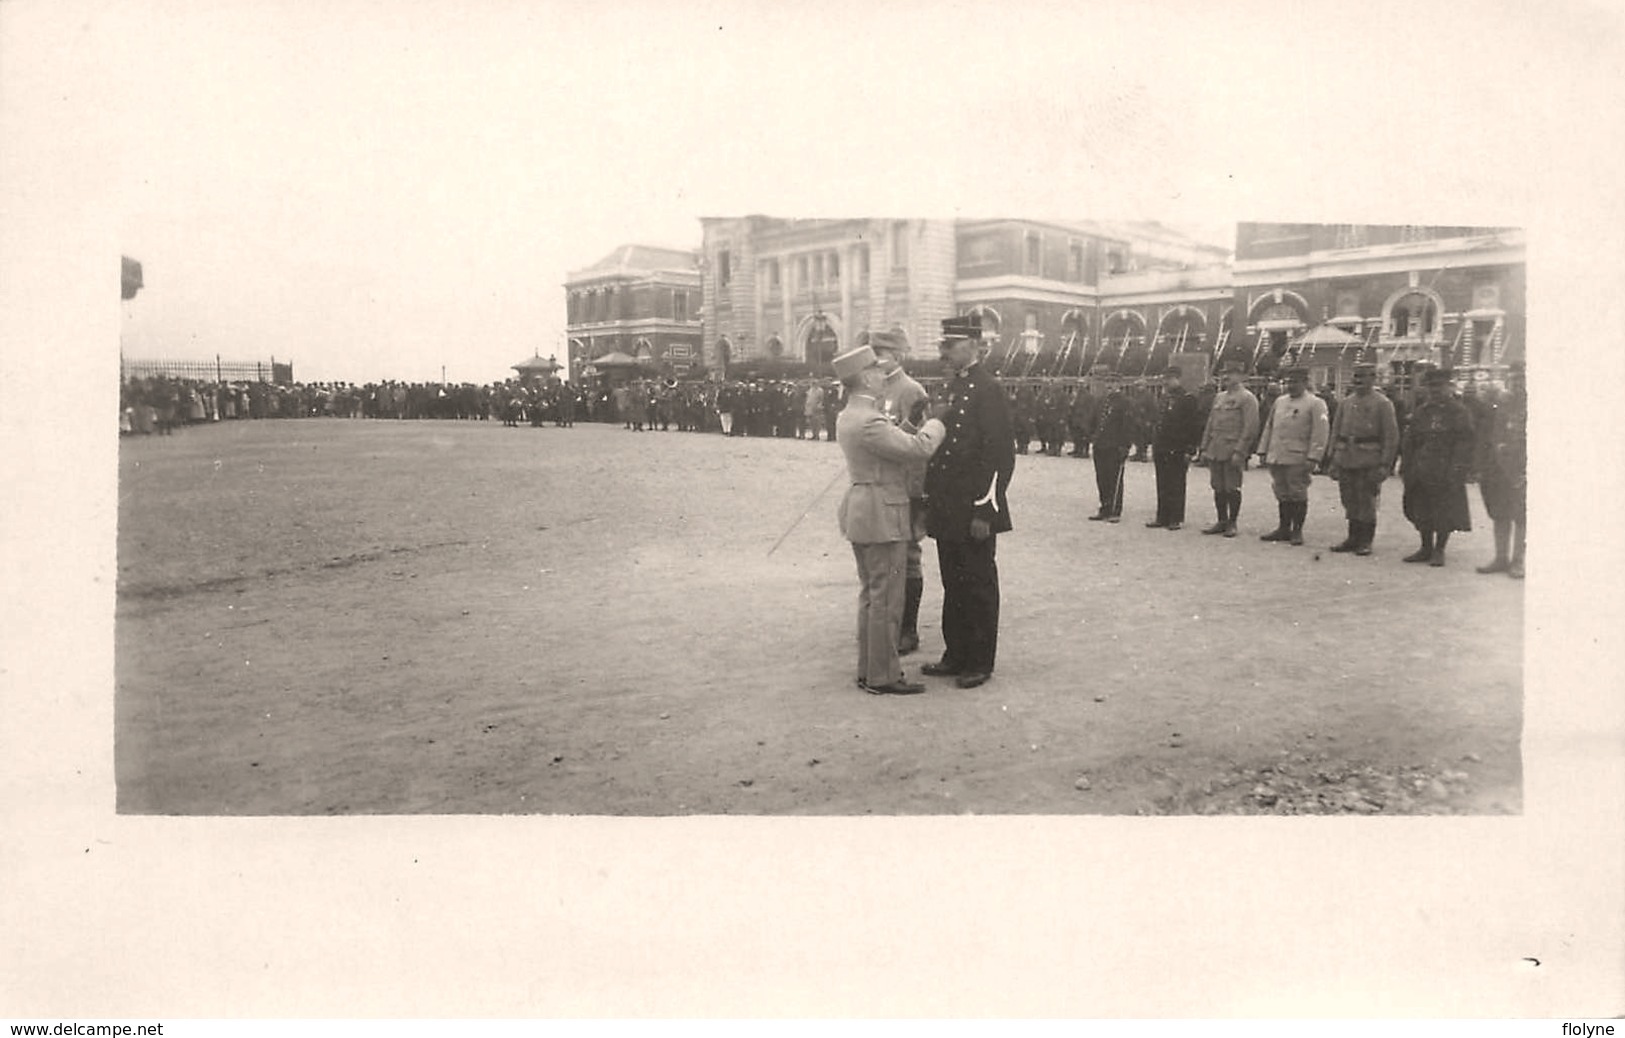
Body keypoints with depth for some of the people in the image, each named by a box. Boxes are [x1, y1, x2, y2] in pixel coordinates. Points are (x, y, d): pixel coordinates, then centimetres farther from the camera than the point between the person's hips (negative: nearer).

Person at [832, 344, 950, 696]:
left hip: (861, 511, 11)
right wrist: (936, 420, -6)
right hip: (882, 517, -11)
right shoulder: (868, 422, -22)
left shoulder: (848, 416, 11)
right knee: (886, 599, -2)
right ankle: (882, 677, 6)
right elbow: (919, 448, -22)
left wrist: (925, 423, 9)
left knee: (871, 595, 17)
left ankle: (868, 670, 26)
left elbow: (898, 444, 16)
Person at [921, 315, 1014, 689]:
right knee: (953, 585, 15)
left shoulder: (988, 390, -13)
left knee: (978, 587, 3)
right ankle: (956, 655, 26)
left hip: (973, 513, -8)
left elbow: (1000, 454, -17)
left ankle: (980, 663, 13)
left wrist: (984, 511, -19)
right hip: (947, 511, 8)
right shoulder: (950, 388, 14)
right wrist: (930, 501, 15)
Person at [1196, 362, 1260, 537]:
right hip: (1215, 451, 7)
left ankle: (1232, 523, 7)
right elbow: (1210, 424, 19)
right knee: (1218, 488, 9)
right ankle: (1222, 521, 17)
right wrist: (1204, 448, 12)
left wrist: (1239, 451, -18)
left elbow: (1250, 427, -12)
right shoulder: (1219, 397, 17)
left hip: (1232, 451, -7)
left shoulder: (1247, 398, -5)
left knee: (1232, 489, -1)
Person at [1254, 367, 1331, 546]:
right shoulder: (1279, 401, 16)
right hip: (1276, 458, 6)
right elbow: (1268, 427, 20)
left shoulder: (1315, 404, -3)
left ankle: (1297, 531, 7)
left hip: (1298, 460, -6)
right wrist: (1263, 451, 14)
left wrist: (1312, 458, -16)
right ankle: (1284, 529, 18)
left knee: (1298, 496, 0)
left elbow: (1320, 433, -9)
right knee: (1282, 495, 10)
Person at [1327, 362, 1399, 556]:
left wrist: (1384, 465, -12)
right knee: (1350, 502, 9)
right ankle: (1353, 538, 18)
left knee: (1366, 502, 1)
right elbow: (1335, 432, 16)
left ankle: (1365, 541, 9)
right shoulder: (1346, 403, 13)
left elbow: (1391, 436, -6)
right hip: (1346, 459, 5)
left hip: (1369, 462, -5)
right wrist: (1333, 461, 9)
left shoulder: (1382, 404, -2)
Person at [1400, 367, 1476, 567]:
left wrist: (1457, 470, -16)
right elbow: (1409, 441, 15)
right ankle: (1426, 548, 21)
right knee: (1421, 511, 9)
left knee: (1445, 512, -1)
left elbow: (1464, 443, -7)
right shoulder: (1420, 412, 14)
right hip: (1421, 473, 5)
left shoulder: (1459, 411, -1)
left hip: (1446, 473, -5)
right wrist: (1406, 467, 7)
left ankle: (1439, 550, 10)